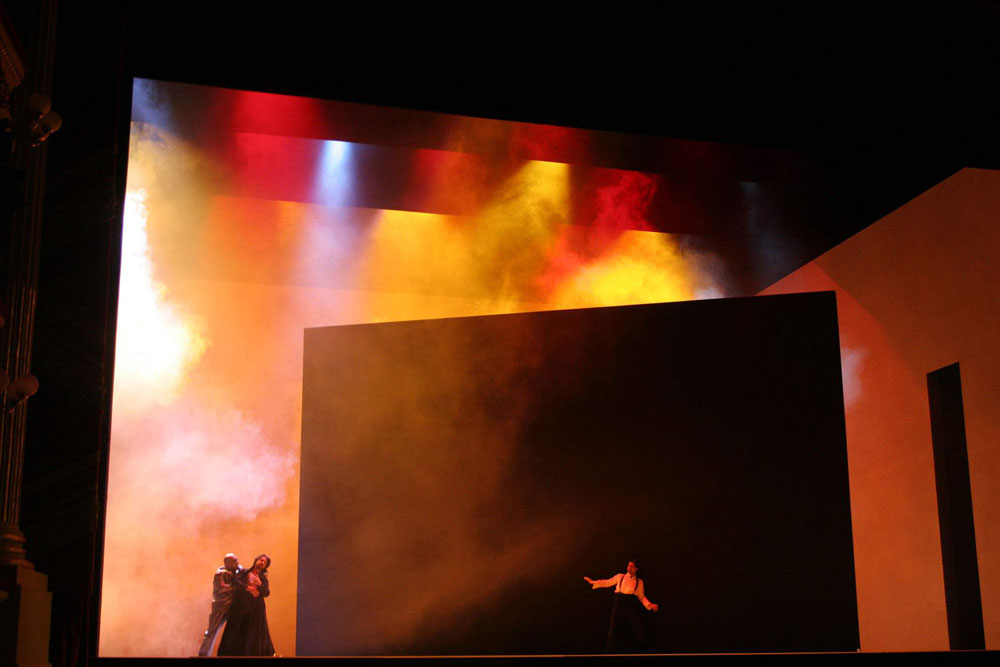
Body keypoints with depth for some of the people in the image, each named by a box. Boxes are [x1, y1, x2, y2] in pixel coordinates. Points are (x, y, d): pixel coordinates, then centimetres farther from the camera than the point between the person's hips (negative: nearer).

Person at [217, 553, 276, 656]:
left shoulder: (263, 579, 15)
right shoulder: (244, 573, 10)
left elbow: (266, 593, 2)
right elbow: (235, 582, -7)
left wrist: (259, 584, -14)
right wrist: (248, 588, -16)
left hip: (256, 610, 1)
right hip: (240, 608, -1)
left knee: (256, 636, -3)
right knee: (237, 634, -2)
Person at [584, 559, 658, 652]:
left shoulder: (639, 581, 10)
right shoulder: (620, 577, 10)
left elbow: (641, 596, 8)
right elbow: (607, 582, 13)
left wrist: (650, 605, -7)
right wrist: (592, 582, 9)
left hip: (632, 606, 0)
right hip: (619, 604, 0)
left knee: (638, 630, -4)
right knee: (615, 629, 0)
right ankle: (612, 651, 8)